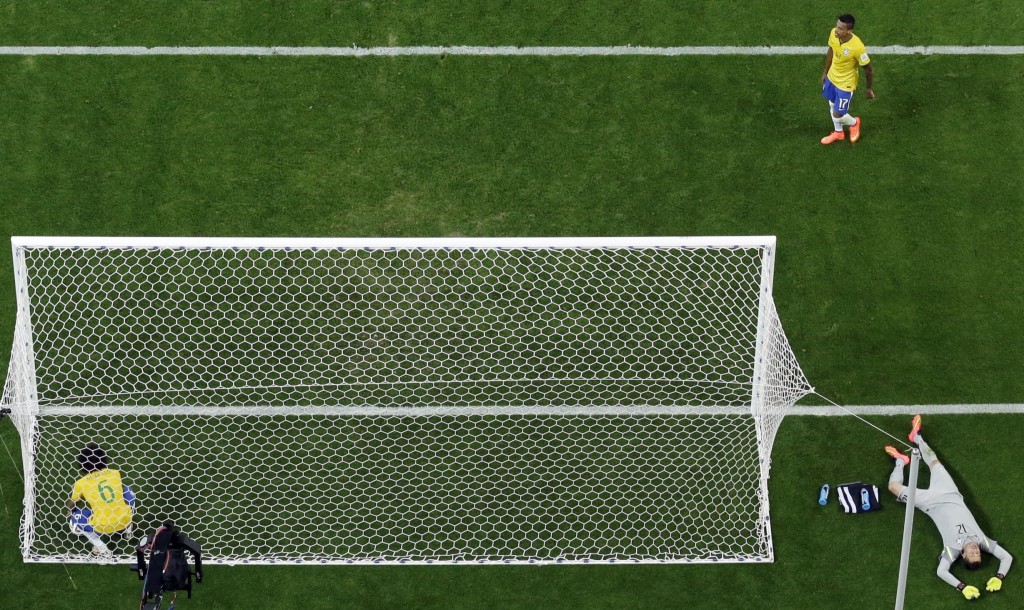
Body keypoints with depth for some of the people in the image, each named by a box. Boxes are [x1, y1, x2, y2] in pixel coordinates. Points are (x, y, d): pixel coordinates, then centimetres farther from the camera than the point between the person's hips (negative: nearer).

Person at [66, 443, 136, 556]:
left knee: (75, 520, 21)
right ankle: (127, 529, 34)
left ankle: (101, 549, 10)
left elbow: (71, 503, 21)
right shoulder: (114, 473, 8)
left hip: (103, 527, -3)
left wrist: (70, 511, 46)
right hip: (126, 520, 4)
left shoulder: (81, 483, 2)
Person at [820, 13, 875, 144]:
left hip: (845, 84, -6)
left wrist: (870, 89, -6)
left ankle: (854, 123, 39)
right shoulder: (834, 33, -21)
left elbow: (868, 69, -20)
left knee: (837, 115, 4)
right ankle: (838, 132, 51)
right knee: (832, 106, 25)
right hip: (831, 77, 6)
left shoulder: (857, 47, -38)